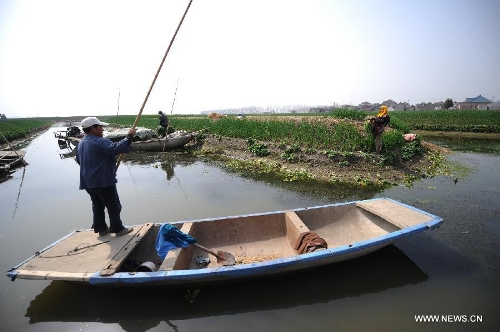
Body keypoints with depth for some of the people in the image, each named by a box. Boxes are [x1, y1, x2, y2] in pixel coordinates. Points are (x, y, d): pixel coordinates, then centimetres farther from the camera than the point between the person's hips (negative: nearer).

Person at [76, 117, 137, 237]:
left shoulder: (81, 143, 12)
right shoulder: (99, 142, -19)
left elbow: (79, 160, 23)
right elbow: (117, 148, -32)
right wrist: (129, 136, -24)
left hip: (88, 182, 9)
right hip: (103, 181, -9)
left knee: (97, 205, 17)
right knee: (113, 206, 3)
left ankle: (100, 228, 26)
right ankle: (118, 229, 12)